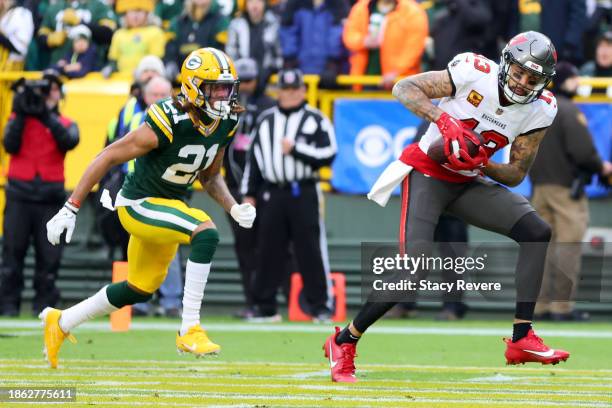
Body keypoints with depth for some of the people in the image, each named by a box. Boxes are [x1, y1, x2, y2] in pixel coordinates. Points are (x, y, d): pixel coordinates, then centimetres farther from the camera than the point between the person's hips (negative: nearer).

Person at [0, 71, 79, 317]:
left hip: (51, 195, 0)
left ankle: (44, 302, 3)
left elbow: (69, 142, -11)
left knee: (49, 253, -3)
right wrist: (21, 114, -10)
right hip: (20, 192, 0)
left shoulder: (66, 124, 12)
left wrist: (47, 115, -17)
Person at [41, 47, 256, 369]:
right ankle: (189, 330, -24)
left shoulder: (225, 125, -6)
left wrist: (233, 208, -7)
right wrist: (70, 209, -22)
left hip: (168, 206, 9)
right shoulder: (169, 123, -28)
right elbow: (107, 158, -22)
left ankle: (61, 322, 40)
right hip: (139, 205, -9)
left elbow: (209, 176, 12)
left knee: (141, 289, 21)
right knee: (206, 233, -30)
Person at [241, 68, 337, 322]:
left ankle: (321, 306, -1)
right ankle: (265, 307, 10)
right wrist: (248, 193, 9)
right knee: (268, 251, 4)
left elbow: (328, 155, -6)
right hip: (272, 194, 3)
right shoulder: (266, 120, 14)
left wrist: (295, 149, -13)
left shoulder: (316, 120, 3)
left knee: (311, 250, -6)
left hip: (304, 194, -3)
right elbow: (253, 158, 14)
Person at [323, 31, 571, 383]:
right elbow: (404, 88, -18)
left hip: (467, 183, 6)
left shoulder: (540, 110, -6)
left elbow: (516, 175, 0)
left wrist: (481, 163, -21)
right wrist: (443, 119, -33)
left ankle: (522, 339, -8)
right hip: (427, 172, -6)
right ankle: (344, 342, -1)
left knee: (538, 232, -10)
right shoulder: (475, 73, -20)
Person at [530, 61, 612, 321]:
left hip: (539, 187, 8)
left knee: (544, 245, 11)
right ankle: (562, 306, -8)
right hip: (567, 187, -8)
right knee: (568, 248, -5)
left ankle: (542, 305, 11)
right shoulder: (569, 111, -12)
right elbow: (582, 151, -18)